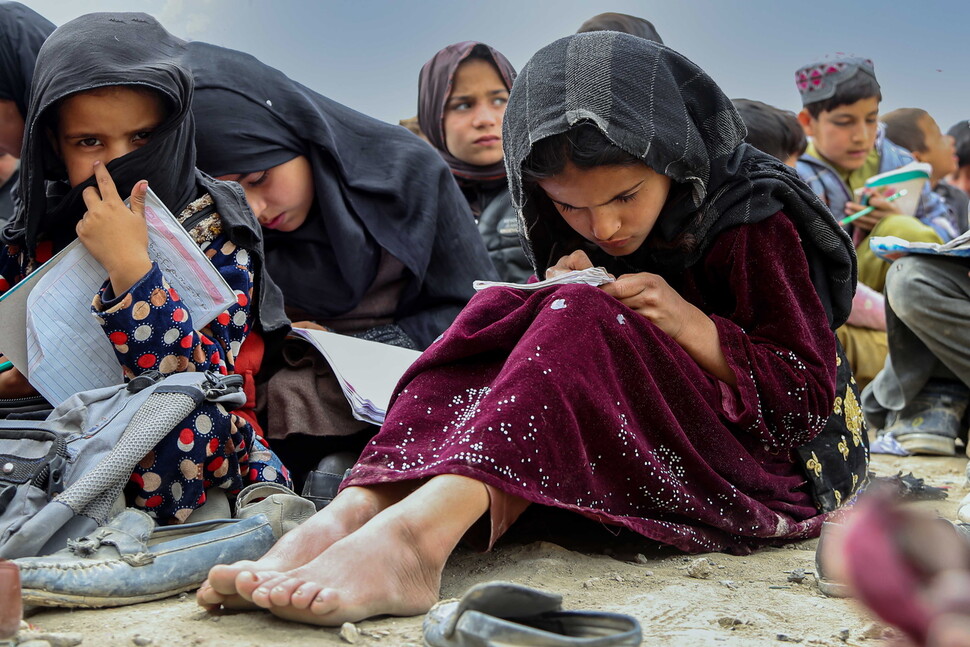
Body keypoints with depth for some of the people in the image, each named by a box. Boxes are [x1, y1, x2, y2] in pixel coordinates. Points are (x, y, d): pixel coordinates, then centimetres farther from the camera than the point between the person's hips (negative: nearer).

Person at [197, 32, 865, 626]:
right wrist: (554, 304, -13)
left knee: (583, 324, -30)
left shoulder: (754, 225, -8)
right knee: (505, 311, -18)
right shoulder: (580, 241, 8)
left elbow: (810, 395, -7)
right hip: (603, 471, 5)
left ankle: (416, 532, -55)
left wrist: (693, 326, -22)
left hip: (748, 456, -5)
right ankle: (350, 516, -41)